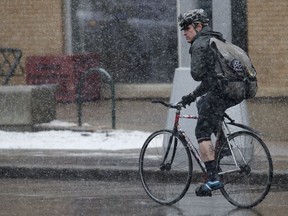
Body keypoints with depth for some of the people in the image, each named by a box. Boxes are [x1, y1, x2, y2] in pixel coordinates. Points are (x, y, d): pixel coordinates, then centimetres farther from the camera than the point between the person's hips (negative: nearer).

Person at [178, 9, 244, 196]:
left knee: (202, 132, -3)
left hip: (221, 90, -9)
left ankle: (213, 178, -13)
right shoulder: (217, 40, 25)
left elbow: (197, 74, -14)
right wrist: (192, 96, 29)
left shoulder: (200, 44, -5)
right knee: (203, 104, 33)